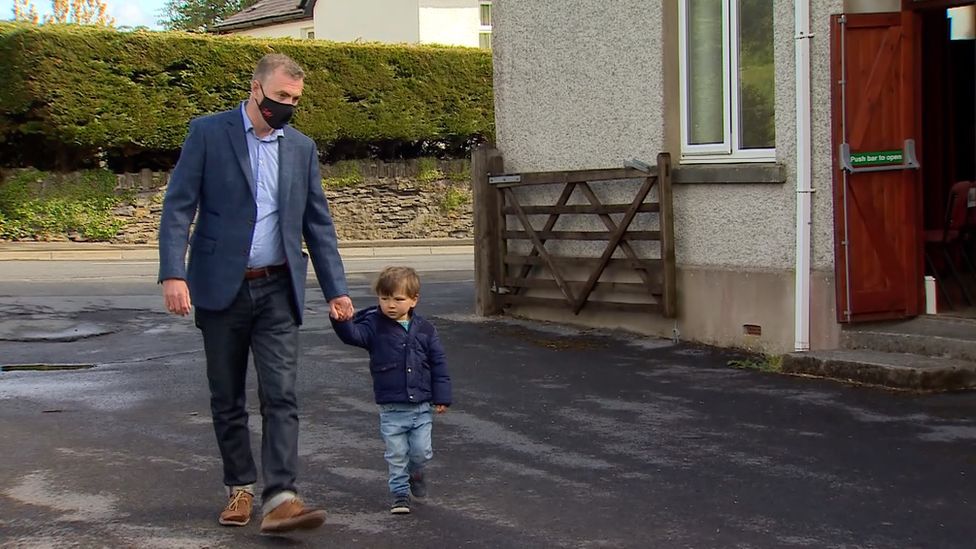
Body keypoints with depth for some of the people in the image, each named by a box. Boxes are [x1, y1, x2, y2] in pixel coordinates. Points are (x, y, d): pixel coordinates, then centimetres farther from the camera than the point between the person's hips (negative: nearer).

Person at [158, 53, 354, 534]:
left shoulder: (301, 147, 10)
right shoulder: (208, 133, -2)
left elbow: (318, 223, 13)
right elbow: (178, 207, -6)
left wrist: (336, 290, 7)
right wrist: (173, 274, -18)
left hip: (277, 290, 2)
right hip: (221, 289, -2)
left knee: (280, 395, -9)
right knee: (227, 399, 8)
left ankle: (279, 498, -13)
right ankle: (239, 488, 22)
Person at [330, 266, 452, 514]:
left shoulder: (424, 330, 0)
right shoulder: (374, 326, -5)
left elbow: (438, 363, 5)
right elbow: (352, 334, -24)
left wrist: (441, 397, 3)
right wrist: (339, 319, -45)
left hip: (421, 406, 1)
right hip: (391, 409, -1)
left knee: (422, 452, 4)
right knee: (396, 455, 5)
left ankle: (416, 473, 36)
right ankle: (400, 493, 22)